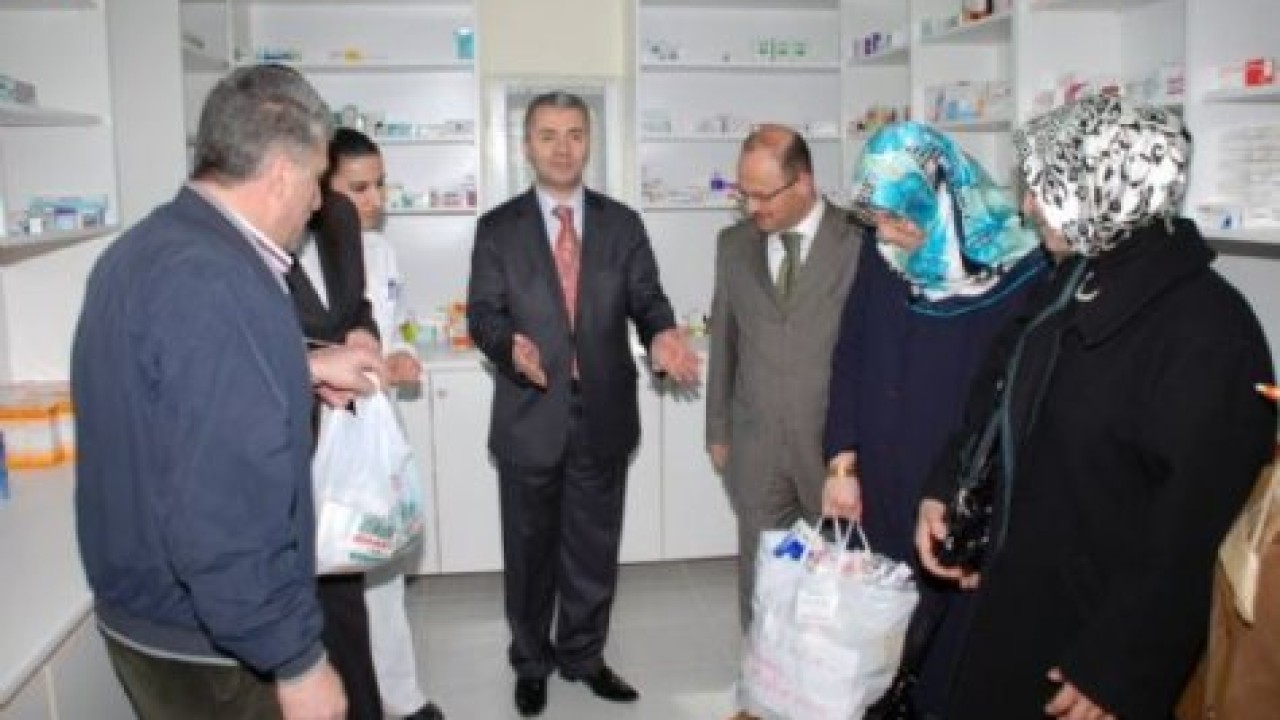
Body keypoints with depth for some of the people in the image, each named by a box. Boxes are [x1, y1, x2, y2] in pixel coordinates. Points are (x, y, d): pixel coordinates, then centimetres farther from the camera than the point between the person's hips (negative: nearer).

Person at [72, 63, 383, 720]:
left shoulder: (145, 247, 4)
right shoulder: (219, 285, -28)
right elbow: (223, 517, -31)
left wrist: (302, 371, 12)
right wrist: (299, 662, -23)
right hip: (205, 643, -9)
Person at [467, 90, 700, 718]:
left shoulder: (623, 223, 4)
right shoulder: (497, 227, 0)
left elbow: (646, 297, -1)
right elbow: (482, 313, -5)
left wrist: (660, 335, -24)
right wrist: (510, 344, -27)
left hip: (603, 416, 2)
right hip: (530, 418, -1)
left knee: (594, 548, 15)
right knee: (529, 549, 14)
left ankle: (583, 655, 35)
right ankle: (531, 662, 34)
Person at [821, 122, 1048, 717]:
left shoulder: (1021, 268, -14)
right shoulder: (879, 256, 0)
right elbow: (848, 361, 5)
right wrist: (842, 465, 0)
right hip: (881, 490, 4)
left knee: (953, 637, 10)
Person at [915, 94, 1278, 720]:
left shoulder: (1207, 328, -22)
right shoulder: (1070, 283, 3)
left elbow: (1196, 526, -22)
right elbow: (998, 399, 14)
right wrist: (943, 490, 3)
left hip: (1100, 636, -7)